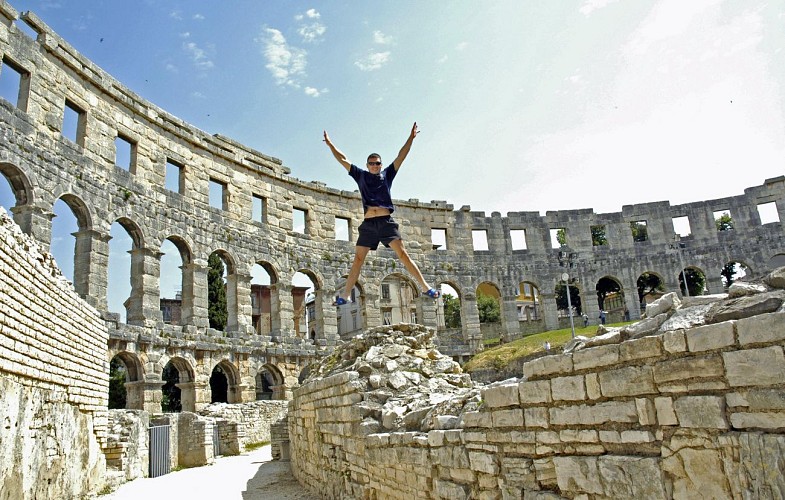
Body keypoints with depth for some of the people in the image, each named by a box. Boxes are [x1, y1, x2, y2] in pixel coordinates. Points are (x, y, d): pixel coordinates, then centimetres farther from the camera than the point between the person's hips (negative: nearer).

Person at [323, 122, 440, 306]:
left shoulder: (387, 174, 15)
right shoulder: (361, 175, 17)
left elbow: (401, 157, 8)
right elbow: (343, 160, 17)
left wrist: (411, 138, 1)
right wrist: (330, 144, 14)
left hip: (386, 221, -1)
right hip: (368, 223, 2)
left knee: (402, 253, -9)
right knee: (358, 259, 0)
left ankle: (425, 287, -10)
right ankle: (345, 295, 2)